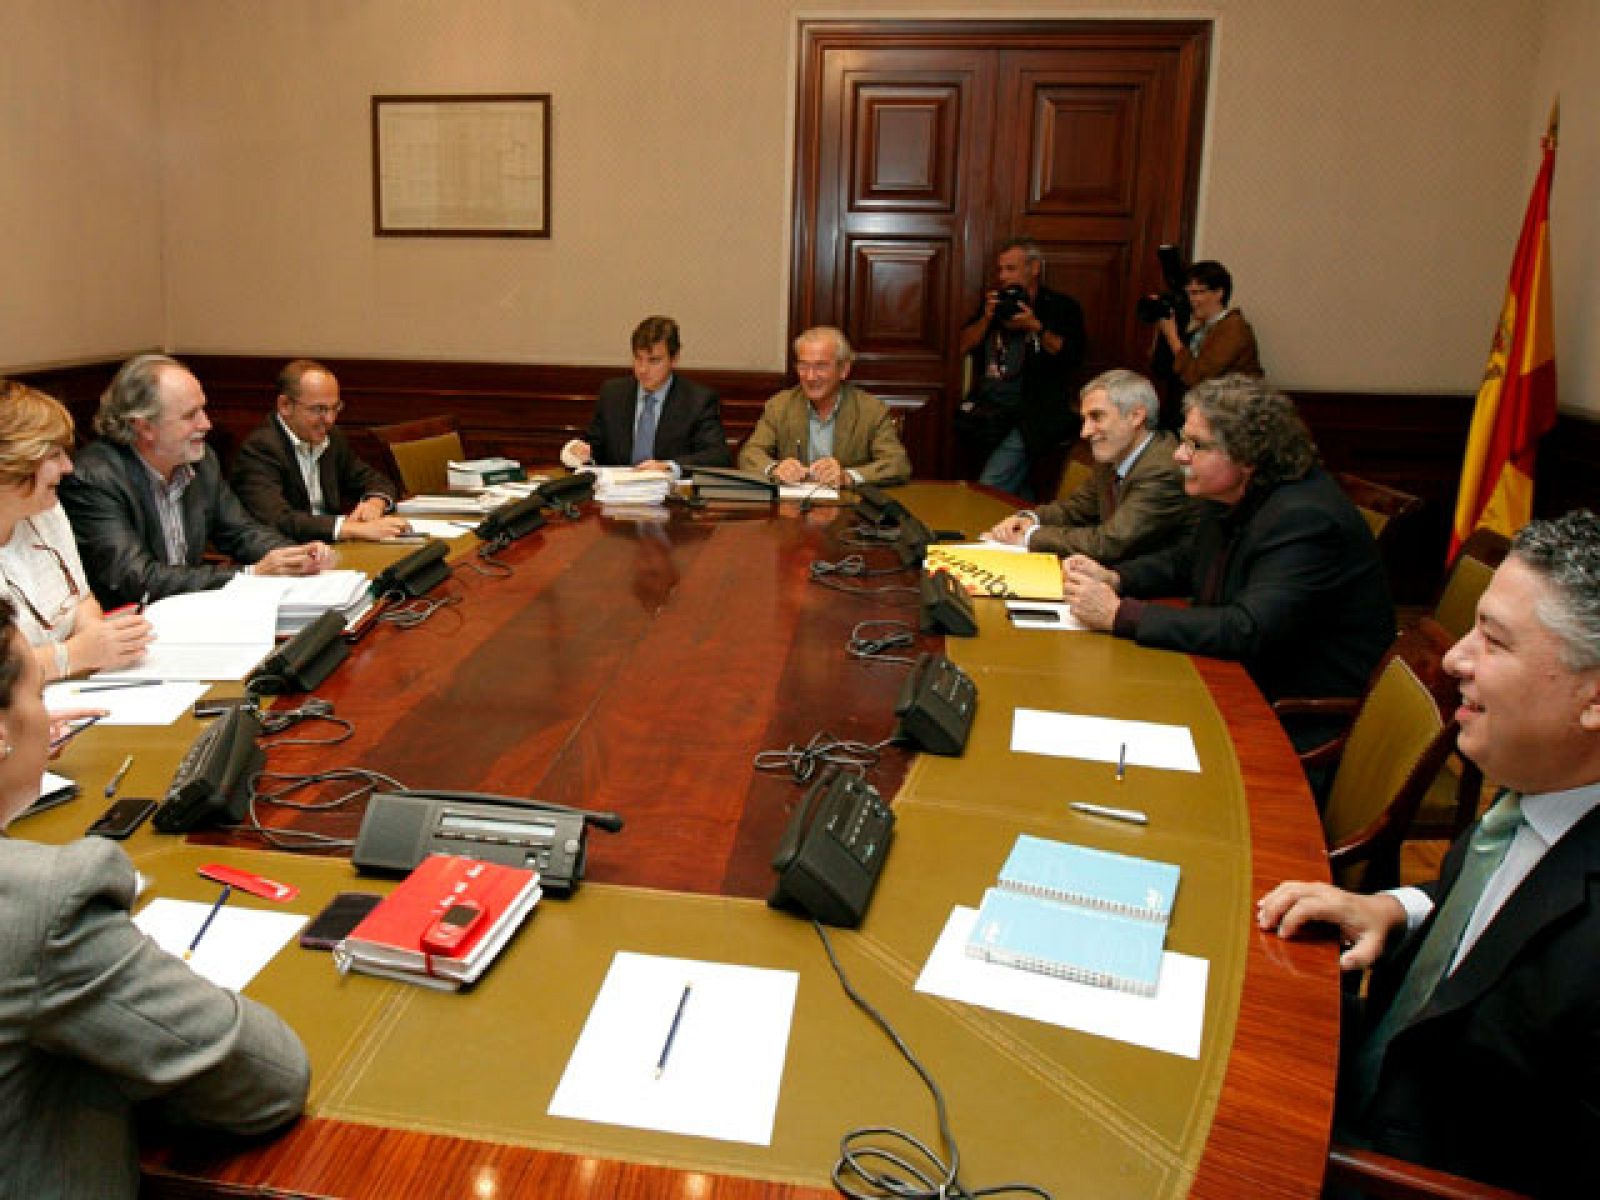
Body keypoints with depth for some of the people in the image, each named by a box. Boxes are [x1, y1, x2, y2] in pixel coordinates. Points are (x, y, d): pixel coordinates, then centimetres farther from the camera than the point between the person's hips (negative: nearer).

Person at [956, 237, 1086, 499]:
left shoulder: (1062, 307, 7)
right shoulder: (993, 302, 21)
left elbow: (1072, 356, -5)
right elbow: (965, 346, 15)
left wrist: (1036, 327, -10)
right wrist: (987, 318, 1)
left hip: (1031, 416, -5)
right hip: (986, 409, 5)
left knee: (990, 489, -17)